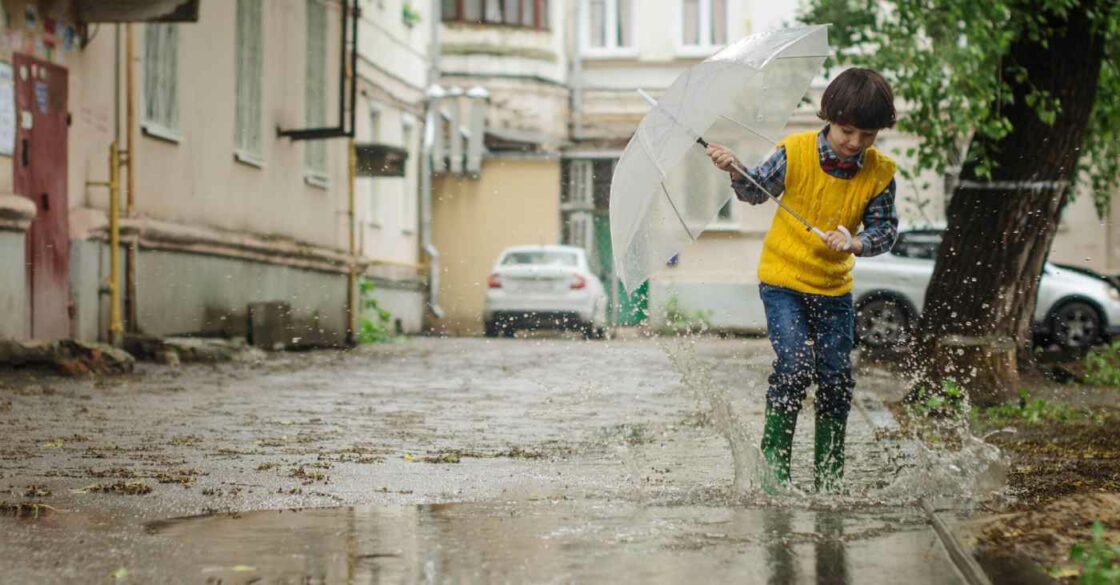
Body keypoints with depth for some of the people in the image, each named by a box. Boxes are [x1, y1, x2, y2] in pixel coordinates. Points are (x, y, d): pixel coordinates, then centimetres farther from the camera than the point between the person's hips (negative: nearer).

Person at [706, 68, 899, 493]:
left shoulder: (880, 174, -8)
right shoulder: (795, 153, -13)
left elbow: (885, 230, -4)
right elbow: (757, 191, 2)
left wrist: (855, 243, -23)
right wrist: (735, 172, -18)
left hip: (834, 287, 3)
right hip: (783, 278, -3)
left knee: (836, 377, 2)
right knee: (796, 365, -18)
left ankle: (828, 477, 17)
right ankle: (773, 463, -3)